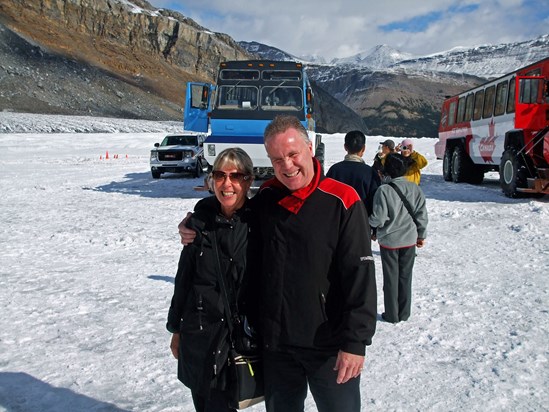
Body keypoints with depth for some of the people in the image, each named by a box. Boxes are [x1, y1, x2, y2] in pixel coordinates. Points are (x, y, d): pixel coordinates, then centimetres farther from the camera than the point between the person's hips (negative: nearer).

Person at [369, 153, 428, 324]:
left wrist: (371, 227, 3)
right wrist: (421, 235, 13)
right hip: (409, 240, 4)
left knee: (391, 278, 9)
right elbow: (422, 215, 0)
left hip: (389, 240, -3)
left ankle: (392, 315, 17)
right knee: (405, 277, 15)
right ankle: (404, 313, 24)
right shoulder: (415, 189, -5)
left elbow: (378, 217, -18)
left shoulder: (384, 190, -19)